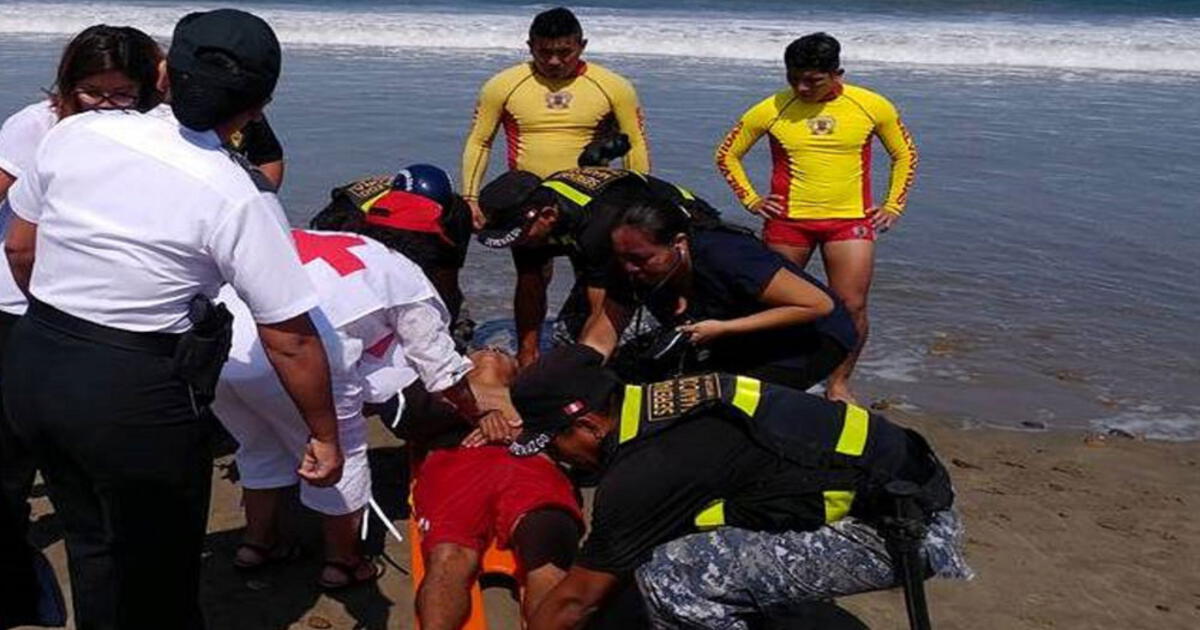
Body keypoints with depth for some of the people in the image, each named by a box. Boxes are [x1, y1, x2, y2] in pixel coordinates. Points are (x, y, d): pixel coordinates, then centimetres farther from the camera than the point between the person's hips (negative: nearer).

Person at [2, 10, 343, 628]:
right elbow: (290, 341, -14)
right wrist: (325, 436, -1)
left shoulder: (74, 132, -4)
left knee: (90, 543, 27)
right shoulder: (240, 201, -18)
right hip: (136, 391, -5)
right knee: (158, 569, 18)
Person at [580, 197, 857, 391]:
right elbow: (598, 342, -12)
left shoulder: (724, 257, -35)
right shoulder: (633, 274, -17)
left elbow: (820, 304, -31)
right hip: (746, 348, 7)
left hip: (812, 337, -6)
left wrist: (724, 328, -33)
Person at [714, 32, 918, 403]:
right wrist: (750, 199, 2)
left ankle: (839, 383, 11)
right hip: (787, 220, 0)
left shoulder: (873, 107, -3)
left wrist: (893, 206, 6)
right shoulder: (770, 110, -5)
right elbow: (727, 155, 8)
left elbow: (905, 155, 12)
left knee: (852, 306, -7)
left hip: (851, 220, 0)